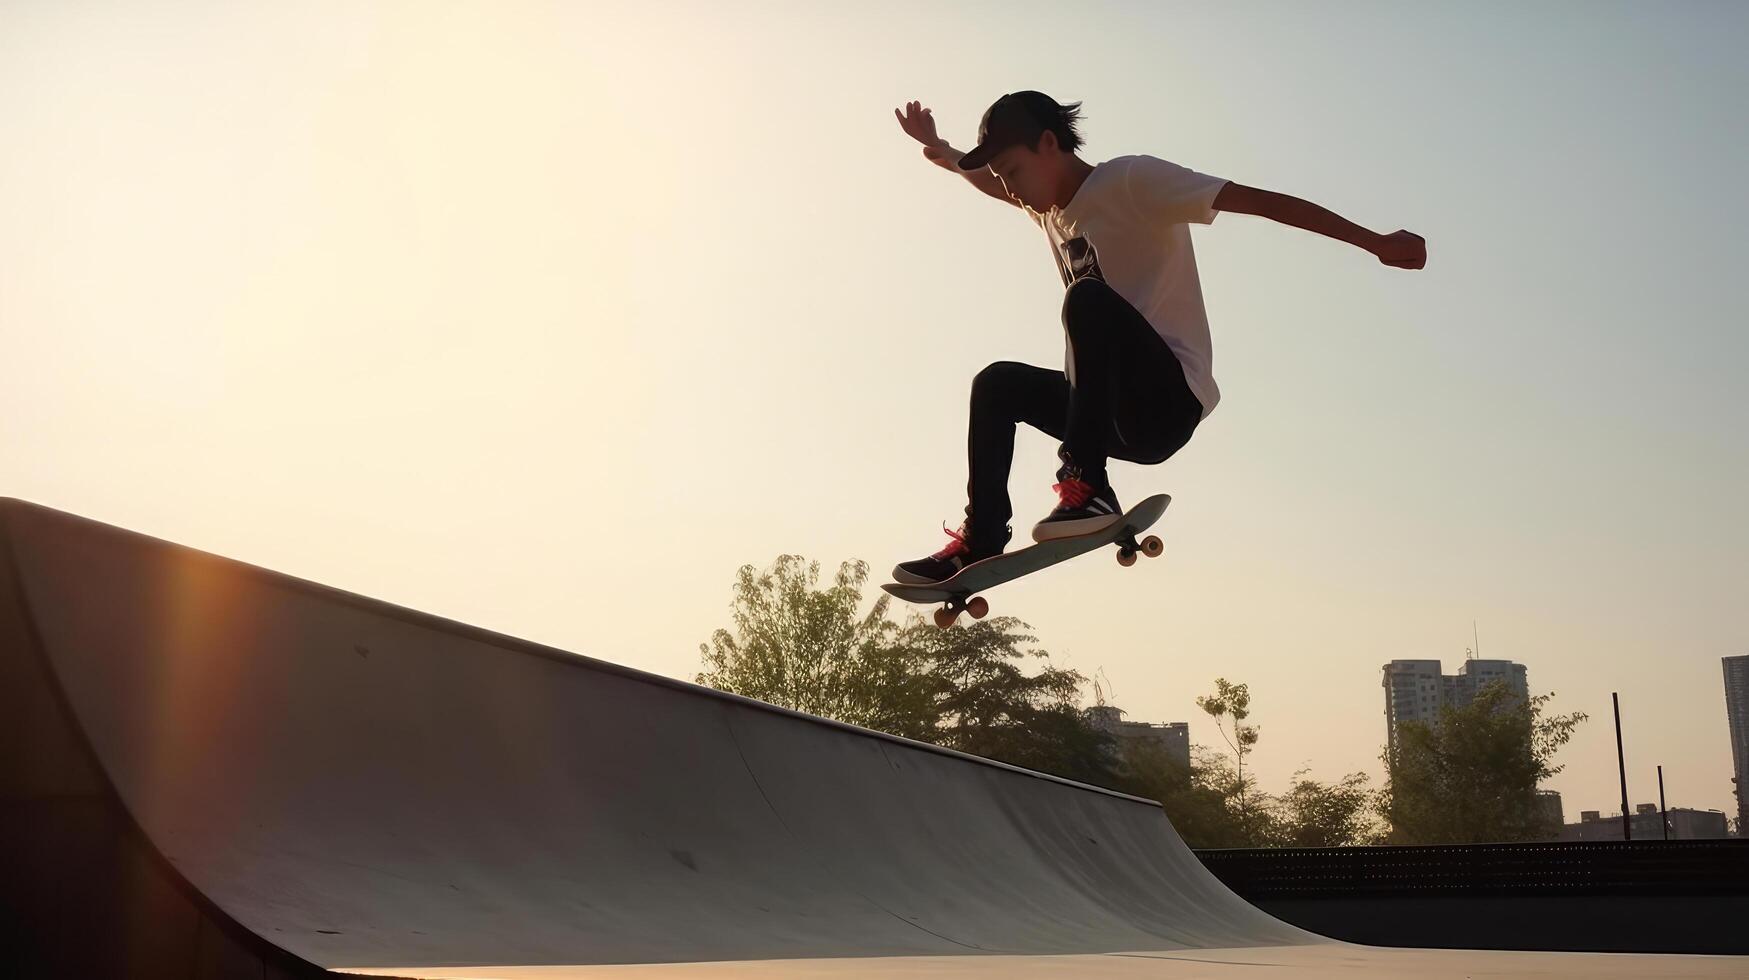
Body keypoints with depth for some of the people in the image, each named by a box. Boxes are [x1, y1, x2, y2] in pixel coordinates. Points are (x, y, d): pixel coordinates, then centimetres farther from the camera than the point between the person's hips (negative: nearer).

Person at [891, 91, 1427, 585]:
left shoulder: (1132, 180, -7)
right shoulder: (1051, 208, 17)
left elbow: (1263, 200, -14)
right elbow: (995, 183, 43)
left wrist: (1377, 243, -19)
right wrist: (939, 151, 29)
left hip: (1170, 401, -9)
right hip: (1121, 410, 9)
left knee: (1088, 299, -29)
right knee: (998, 384, 11)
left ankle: (1086, 487, -33)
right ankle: (982, 540, 3)